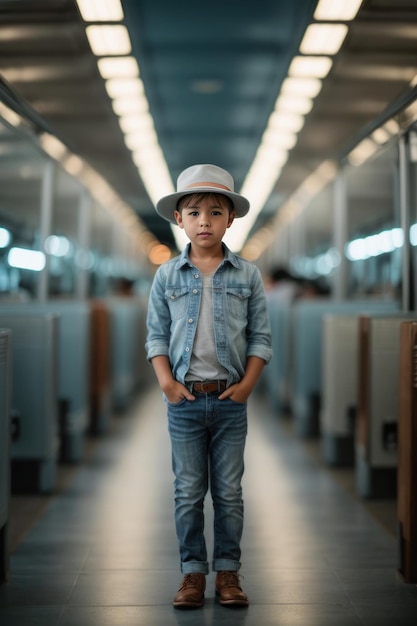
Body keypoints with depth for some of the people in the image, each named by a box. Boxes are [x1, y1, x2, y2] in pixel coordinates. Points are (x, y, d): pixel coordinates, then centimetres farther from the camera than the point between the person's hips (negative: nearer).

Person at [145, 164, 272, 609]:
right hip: (184, 399, 0)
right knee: (188, 492, 7)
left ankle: (228, 571, 17)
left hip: (230, 398, 0)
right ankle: (193, 572, 16)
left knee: (229, 492, 7)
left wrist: (247, 383, -8)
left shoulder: (247, 275, 1)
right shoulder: (167, 276, 1)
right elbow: (156, 335, 4)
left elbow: (260, 336, 2)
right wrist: (167, 381, -8)